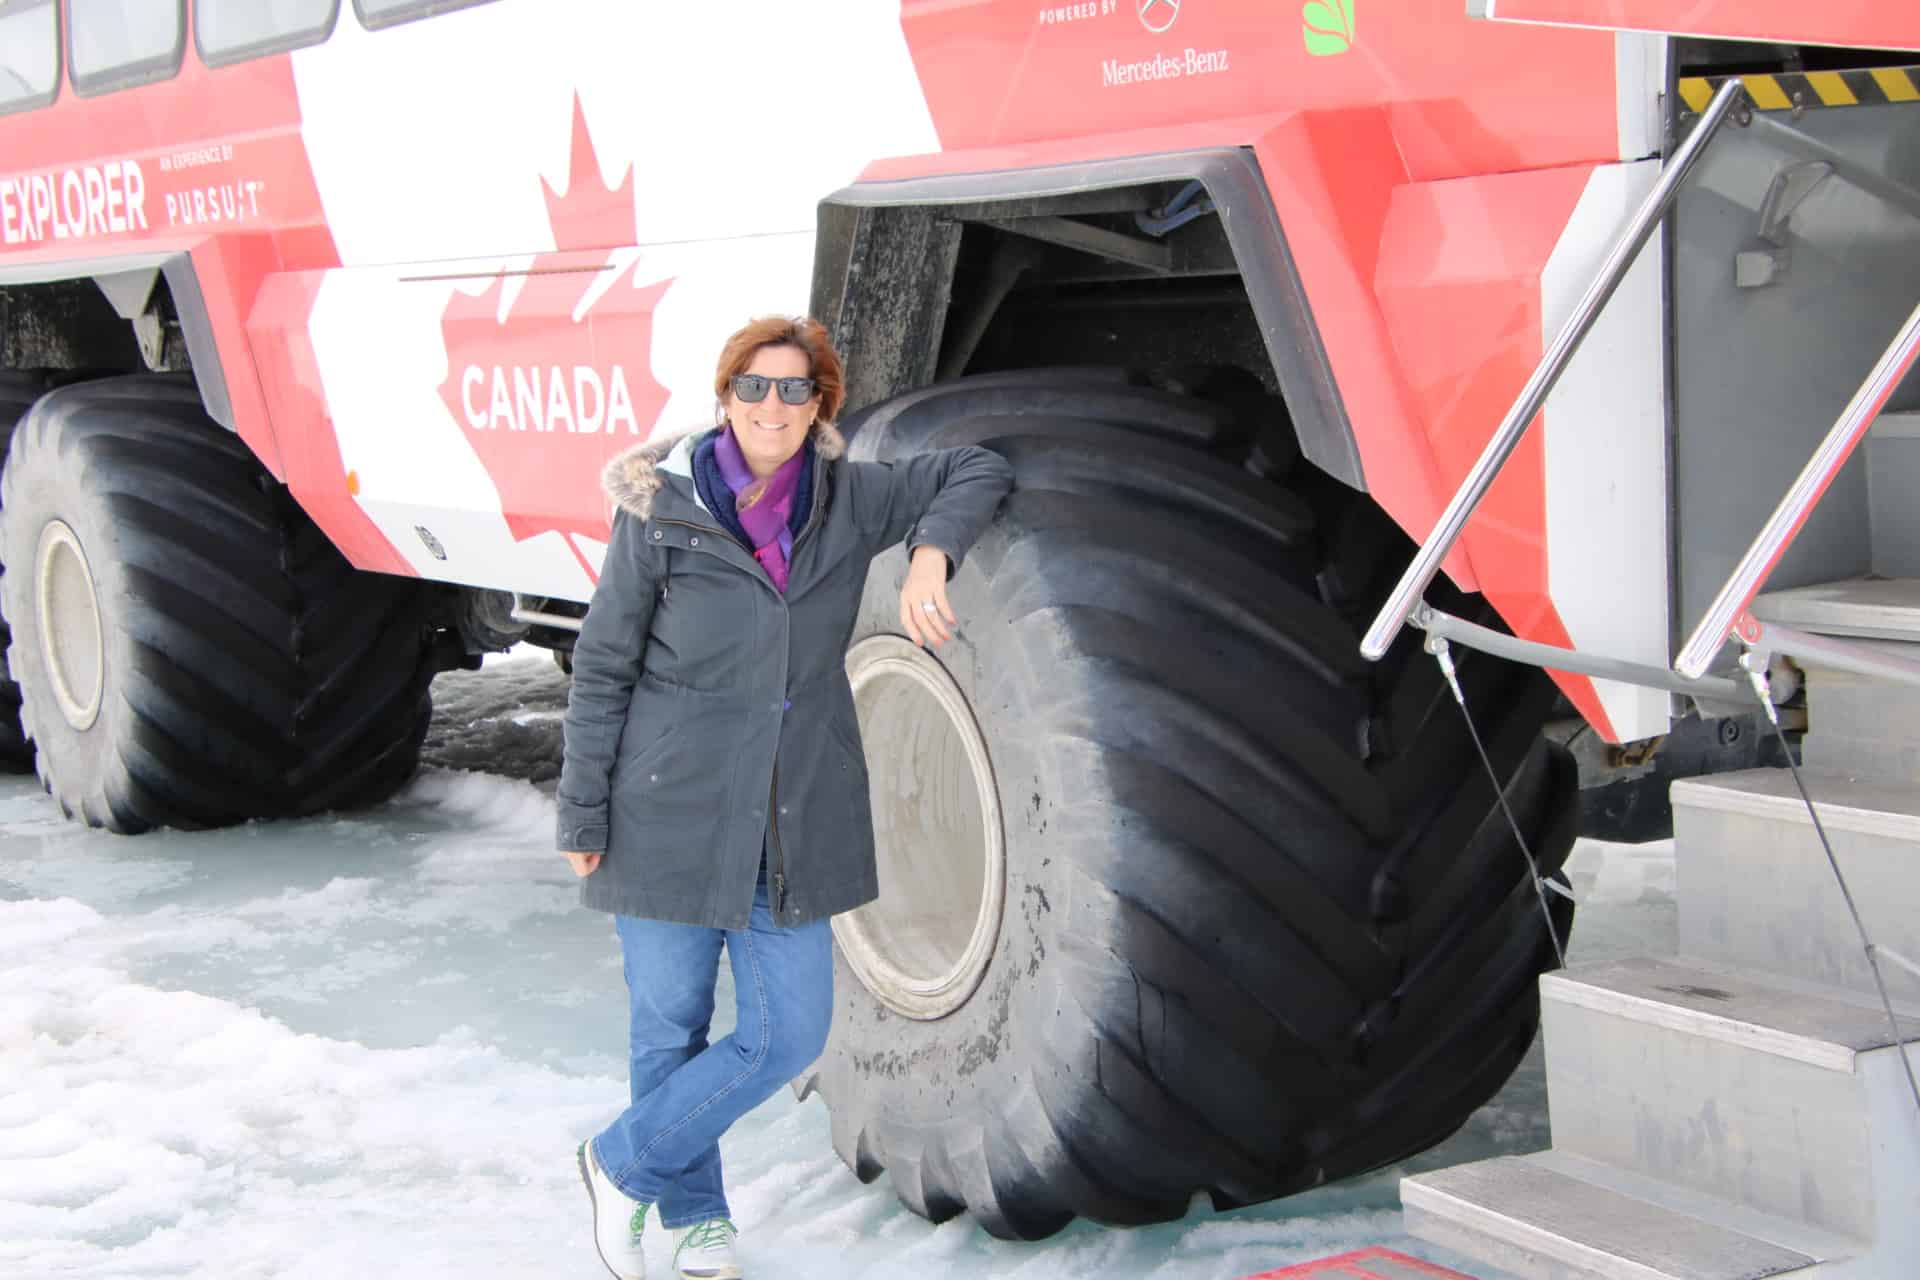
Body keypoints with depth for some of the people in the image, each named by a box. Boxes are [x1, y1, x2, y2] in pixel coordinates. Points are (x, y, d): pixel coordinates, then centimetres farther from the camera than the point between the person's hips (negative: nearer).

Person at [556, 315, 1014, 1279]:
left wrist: (931, 553, -11)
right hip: (672, 814, -3)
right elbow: (602, 668, -3)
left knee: (790, 1034, 2)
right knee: (670, 1029, 8)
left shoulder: (847, 502, 2)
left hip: (798, 824, 3)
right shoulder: (662, 509, -6)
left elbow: (977, 472, 9)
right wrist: (583, 812, -4)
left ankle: (624, 1164, 21)